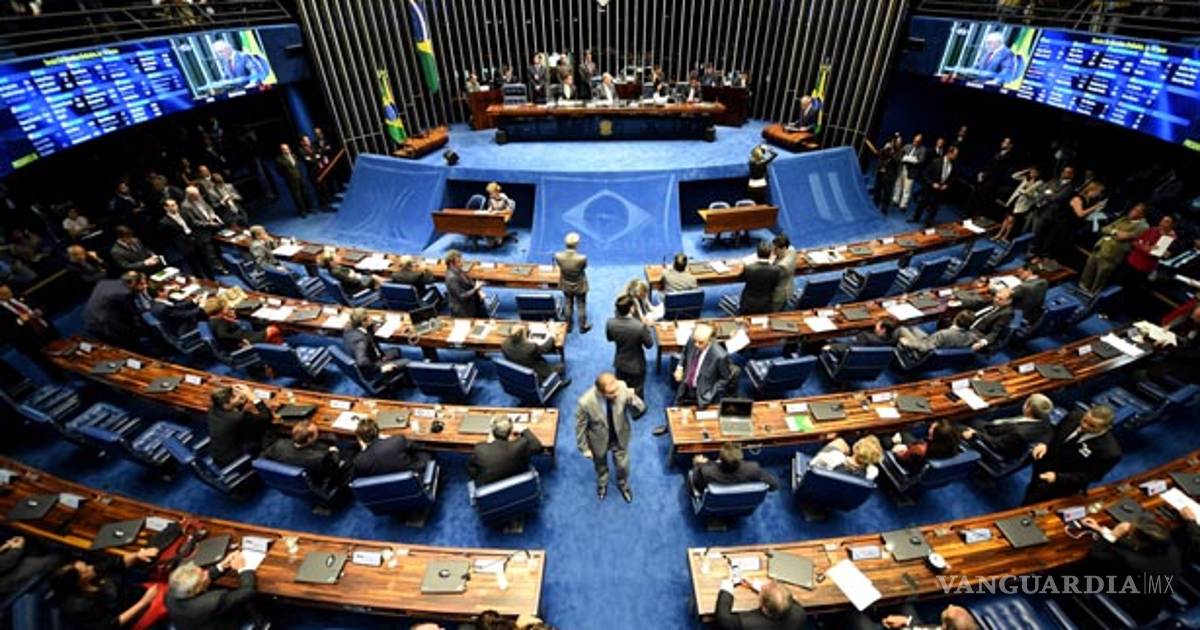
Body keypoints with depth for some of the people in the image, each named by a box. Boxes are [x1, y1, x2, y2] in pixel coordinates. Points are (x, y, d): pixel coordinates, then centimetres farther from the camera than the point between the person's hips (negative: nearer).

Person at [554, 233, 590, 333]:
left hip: (566, 286, 3)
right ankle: (583, 327, 40)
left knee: (568, 306, 25)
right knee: (581, 307, 21)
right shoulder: (582, 258, -35)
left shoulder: (558, 256, -28)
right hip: (579, 286, -3)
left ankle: (569, 326, 43)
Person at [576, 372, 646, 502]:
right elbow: (580, 427, -19)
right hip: (599, 440, -1)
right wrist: (584, 449, -7)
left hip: (620, 436, 1)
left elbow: (641, 410, -21)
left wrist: (633, 399, -42)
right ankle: (602, 484, 65)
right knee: (601, 466, 29)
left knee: (623, 465, 25)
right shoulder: (586, 402, -38)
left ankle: (623, 484, 60)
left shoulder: (622, 388, -33)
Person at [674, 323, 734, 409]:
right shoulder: (692, 341, -14)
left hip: (703, 394, -4)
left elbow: (726, 378, -10)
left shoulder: (719, 356, -28)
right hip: (685, 388, 5)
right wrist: (680, 367, -2)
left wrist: (710, 393, -13)